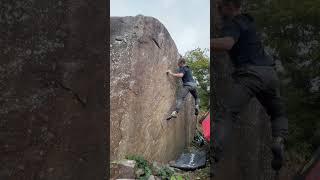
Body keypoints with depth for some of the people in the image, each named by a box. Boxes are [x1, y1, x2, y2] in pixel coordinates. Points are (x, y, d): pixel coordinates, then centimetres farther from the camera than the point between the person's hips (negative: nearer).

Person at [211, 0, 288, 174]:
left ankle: (214, 155, -29)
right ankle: (279, 140, -1)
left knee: (226, 114, -14)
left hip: (251, 73, -8)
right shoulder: (246, 19, 27)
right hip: (269, 72, 8)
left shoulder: (233, 24, 0)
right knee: (278, 113, 25)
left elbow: (226, 44, -22)